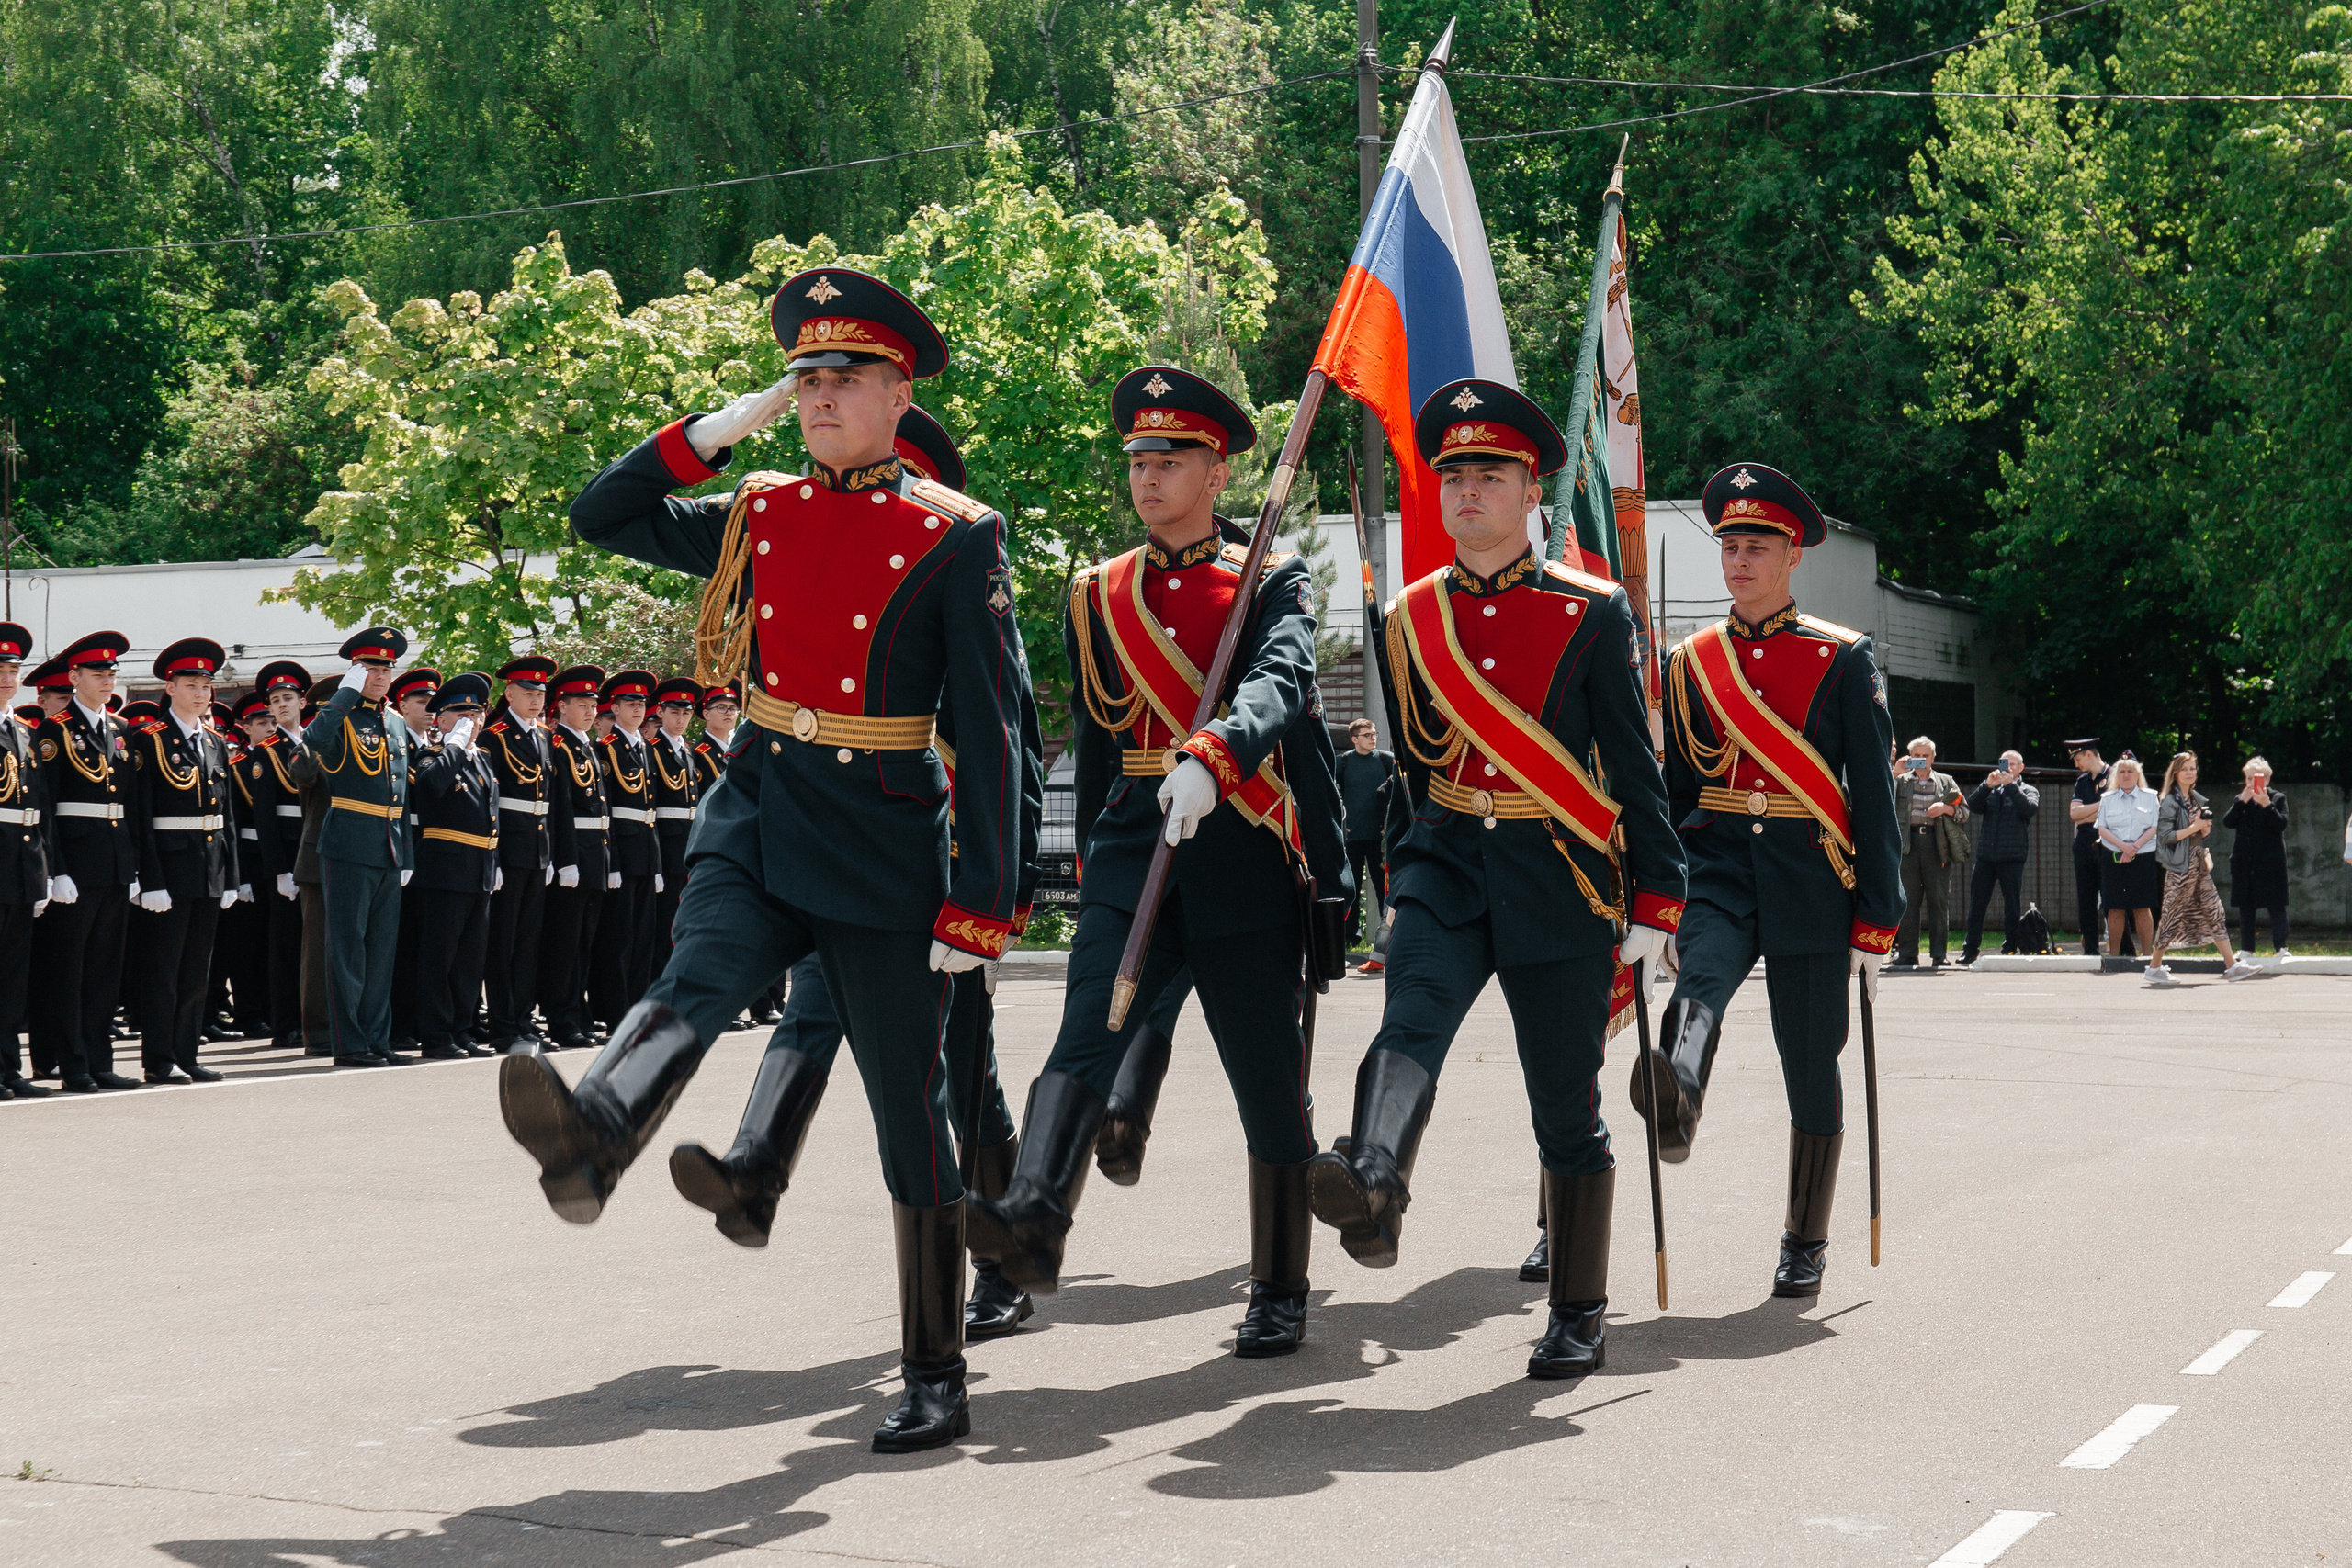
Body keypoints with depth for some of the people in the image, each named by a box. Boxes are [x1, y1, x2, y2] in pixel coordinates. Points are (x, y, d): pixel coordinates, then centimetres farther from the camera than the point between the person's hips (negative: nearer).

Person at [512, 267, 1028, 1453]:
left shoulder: (955, 538, -4)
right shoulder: (757, 518, 10)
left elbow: (991, 733, -6)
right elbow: (602, 516, 14)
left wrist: (980, 903, -11)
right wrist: (719, 428, 3)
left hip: (885, 845, -3)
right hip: (758, 819, 3)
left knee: (908, 1111, 4)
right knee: (693, 987, -27)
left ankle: (935, 1380, 12)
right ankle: (590, 1142, -57)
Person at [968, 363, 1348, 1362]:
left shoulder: (1273, 583, 1)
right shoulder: (1098, 596, 13)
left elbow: (1276, 686, -20)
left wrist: (1209, 759, -40)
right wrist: (1097, 860, 23)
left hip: (1246, 861, -2)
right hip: (1131, 850, 2)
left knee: (1270, 1084, 5)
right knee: (1085, 1037, -20)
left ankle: (1279, 1295, 16)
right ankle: (1034, 1222, -38)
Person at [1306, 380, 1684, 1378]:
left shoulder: (1591, 613, -2)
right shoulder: (1405, 620, 7)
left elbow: (1633, 765, -2)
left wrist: (1655, 903, -5)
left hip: (1563, 882, -2)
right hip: (1447, 860, 2)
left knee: (1566, 1108, 4)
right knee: (1412, 1009, -29)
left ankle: (1578, 1320, 16)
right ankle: (1374, 1190, -54)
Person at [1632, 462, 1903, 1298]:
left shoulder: (1844, 659, 1)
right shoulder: (1690, 663, 10)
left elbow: (1875, 797, -1)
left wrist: (1875, 921, -5)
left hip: (1811, 883, -1)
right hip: (1716, 865, 1)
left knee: (1811, 1068, 5)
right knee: (1699, 981, -32)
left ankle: (1805, 1242, 19)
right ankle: (1676, 1102, -60)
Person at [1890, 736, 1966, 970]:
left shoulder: (1945, 782, 16)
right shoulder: (1900, 781, 15)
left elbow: (1964, 812, 13)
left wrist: (1946, 808, -6)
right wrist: (1894, 773, -8)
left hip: (1935, 844, 0)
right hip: (1908, 843, 0)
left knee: (1938, 900, -2)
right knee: (1908, 901, -2)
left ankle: (1939, 956, 1)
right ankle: (1907, 954, 2)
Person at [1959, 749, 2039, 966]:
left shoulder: (2028, 791, 9)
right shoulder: (1990, 790, 17)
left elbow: (2030, 809, -12)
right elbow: (1973, 806, 2)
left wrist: (2011, 785, -16)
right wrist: (1987, 785, -11)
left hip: (2012, 857, -3)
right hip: (1986, 856, 3)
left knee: (2012, 905, 1)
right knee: (1977, 903, 2)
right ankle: (1970, 950, 8)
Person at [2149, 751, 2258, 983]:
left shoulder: (2197, 800, 14)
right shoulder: (2169, 802, -8)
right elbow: (2165, 836, -15)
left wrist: (2205, 828, -3)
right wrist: (2194, 828, -17)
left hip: (2200, 864, 7)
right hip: (2179, 866, -7)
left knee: (2214, 913, 3)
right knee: (2173, 914, -2)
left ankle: (2232, 964, 2)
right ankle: (2155, 966, 9)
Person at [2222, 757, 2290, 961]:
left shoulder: (2278, 798, 3)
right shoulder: (2240, 800, 13)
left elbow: (2281, 824, -10)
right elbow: (2228, 822, -2)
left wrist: (2266, 804, -21)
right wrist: (2242, 801, -12)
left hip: (2271, 862, -4)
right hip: (2244, 863, 4)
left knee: (2276, 906, -9)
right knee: (2246, 907, 8)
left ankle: (2281, 949, -14)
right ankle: (2247, 950, 16)